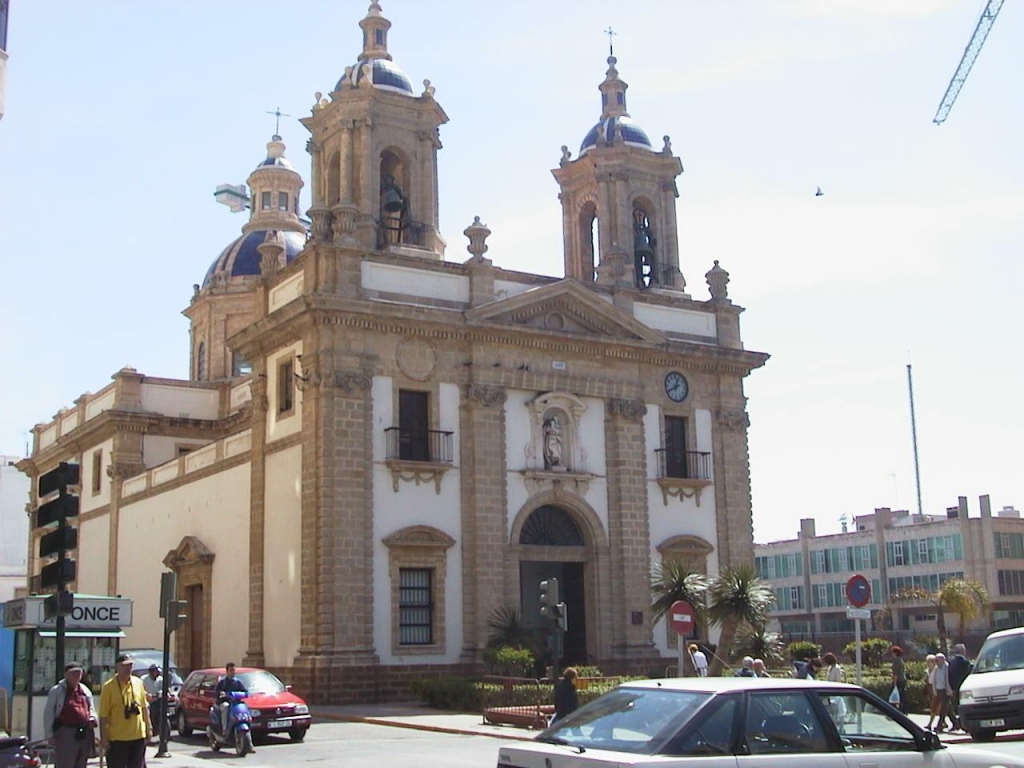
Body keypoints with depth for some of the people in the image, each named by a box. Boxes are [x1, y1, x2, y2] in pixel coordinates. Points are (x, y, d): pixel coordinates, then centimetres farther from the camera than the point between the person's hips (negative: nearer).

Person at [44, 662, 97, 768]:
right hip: (65, 733, -6)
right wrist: (50, 735, -6)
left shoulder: (86, 691, 14)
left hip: (85, 734, 6)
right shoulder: (57, 691, -2)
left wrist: (92, 719, 3)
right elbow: (48, 714, -2)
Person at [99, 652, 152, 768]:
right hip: (117, 738, -4)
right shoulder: (108, 687, -8)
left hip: (138, 736, 4)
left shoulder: (138, 683, 6)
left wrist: (148, 727, 11)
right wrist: (103, 737, -12)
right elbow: (103, 715, -9)